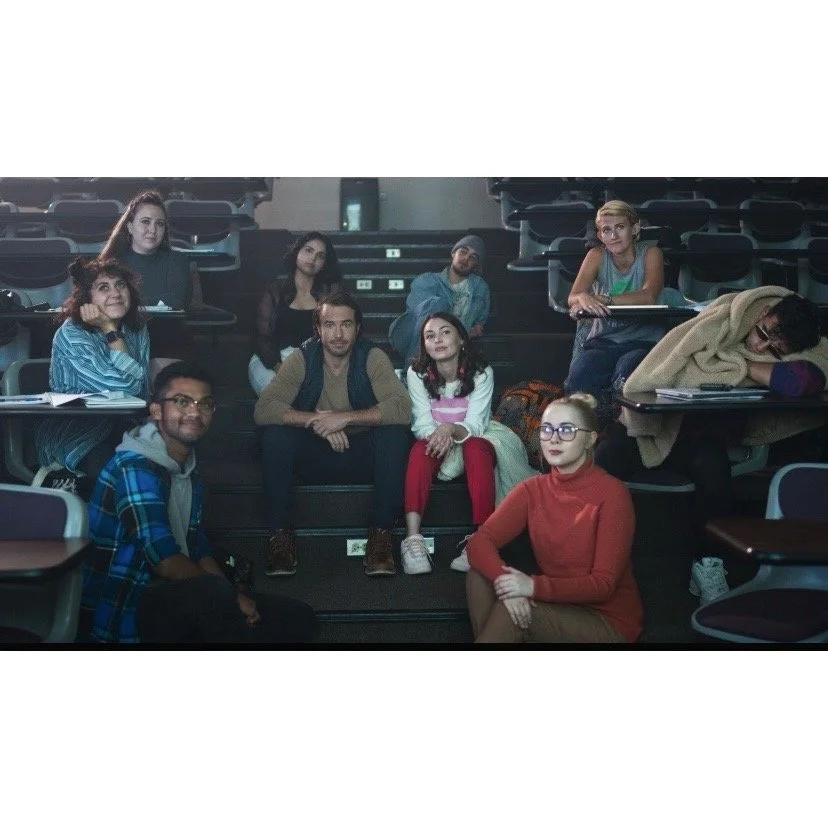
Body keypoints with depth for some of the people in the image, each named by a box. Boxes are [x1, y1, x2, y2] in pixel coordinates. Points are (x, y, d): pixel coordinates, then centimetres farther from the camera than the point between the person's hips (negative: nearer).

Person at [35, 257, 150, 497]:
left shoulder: (137, 330, 4)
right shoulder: (71, 334, -13)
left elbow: (140, 390, -7)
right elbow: (124, 387, -20)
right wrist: (110, 330, -17)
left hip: (121, 428, 6)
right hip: (73, 430, -6)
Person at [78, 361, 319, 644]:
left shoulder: (188, 471, 11)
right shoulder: (136, 467, -19)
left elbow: (199, 551, 11)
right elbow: (166, 562, -26)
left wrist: (232, 599, -6)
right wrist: (231, 599, -14)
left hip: (174, 601, 9)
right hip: (121, 611, -9)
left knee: (298, 619, 4)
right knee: (213, 593, -38)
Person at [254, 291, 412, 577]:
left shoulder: (373, 357, -11)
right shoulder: (301, 359, -8)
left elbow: (402, 408, -24)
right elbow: (263, 409, -19)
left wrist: (344, 417, -30)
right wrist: (317, 420, -30)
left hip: (363, 455, 0)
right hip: (313, 455, 1)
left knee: (395, 431, -29)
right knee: (275, 432, -26)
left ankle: (381, 534, -22)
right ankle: (280, 534, -19)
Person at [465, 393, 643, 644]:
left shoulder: (611, 493, -15)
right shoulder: (533, 489, 2)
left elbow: (603, 584, -18)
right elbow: (480, 542, -10)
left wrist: (534, 586, -31)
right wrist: (504, 580, -32)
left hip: (609, 621, -5)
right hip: (556, 608, 5)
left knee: (510, 612, -26)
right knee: (480, 576, -15)